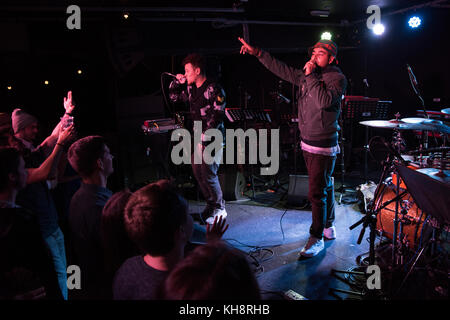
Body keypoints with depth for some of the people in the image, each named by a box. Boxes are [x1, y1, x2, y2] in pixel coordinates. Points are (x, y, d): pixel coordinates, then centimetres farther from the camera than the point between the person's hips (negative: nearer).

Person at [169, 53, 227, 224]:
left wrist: (205, 136, -20)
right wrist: (177, 82, 8)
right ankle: (211, 205, 24)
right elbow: (173, 96, 26)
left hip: (212, 139, -8)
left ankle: (219, 209, 7)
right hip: (198, 138, 8)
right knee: (198, 173, 9)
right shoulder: (190, 88, 12)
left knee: (208, 174, -10)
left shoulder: (214, 90, -12)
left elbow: (218, 116, -17)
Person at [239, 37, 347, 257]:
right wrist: (257, 53, 10)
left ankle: (317, 238, 3)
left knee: (317, 192, -7)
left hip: (324, 146, -8)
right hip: (308, 143, 8)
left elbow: (324, 101, -28)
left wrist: (311, 76, -22)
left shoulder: (337, 78, -12)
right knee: (325, 187, 19)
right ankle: (328, 227, 33)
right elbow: (282, 70, 14)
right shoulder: (307, 75, 10)